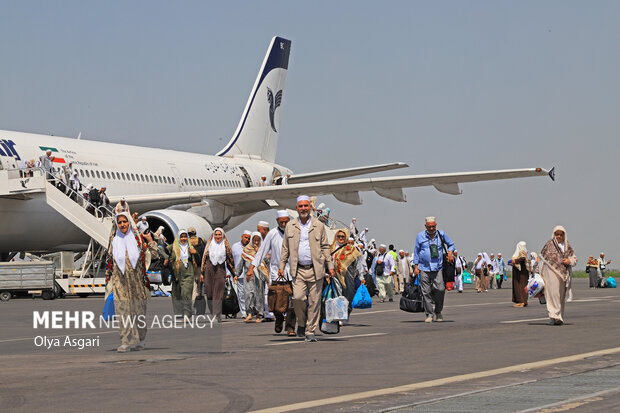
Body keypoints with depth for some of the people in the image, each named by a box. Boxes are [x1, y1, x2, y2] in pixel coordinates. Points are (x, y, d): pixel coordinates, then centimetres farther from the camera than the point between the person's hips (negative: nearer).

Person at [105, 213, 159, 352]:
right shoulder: (114, 240, 8)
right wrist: (109, 281, 9)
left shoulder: (138, 238, 3)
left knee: (139, 311, 5)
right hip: (120, 282, 1)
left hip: (137, 281, -1)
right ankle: (126, 342, -8)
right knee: (123, 311, -7)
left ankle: (140, 341, 18)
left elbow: (154, 256, 1)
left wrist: (150, 241, -10)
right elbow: (109, 261, 14)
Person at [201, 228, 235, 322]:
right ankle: (212, 314, 12)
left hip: (220, 271, -2)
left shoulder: (225, 246, 7)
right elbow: (204, 258, 14)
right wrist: (202, 273, 9)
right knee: (209, 294, 1)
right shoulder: (209, 245, 12)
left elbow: (230, 260, 10)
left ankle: (217, 316, -14)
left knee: (218, 295, -9)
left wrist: (234, 274, 8)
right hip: (209, 271, 2)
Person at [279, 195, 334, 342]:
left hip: (316, 269, 0)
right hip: (298, 270, 0)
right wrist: (281, 266, 9)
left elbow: (325, 247, 10)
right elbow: (285, 248, 14)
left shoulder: (319, 226, 7)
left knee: (314, 301, -2)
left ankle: (310, 331, 7)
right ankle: (302, 322, 13)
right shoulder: (290, 226, 9)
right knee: (297, 298, -14)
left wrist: (330, 266, 5)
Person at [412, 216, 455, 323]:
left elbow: (450, 244, 22)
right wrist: (416, 267, 4)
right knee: (426, 292, -2)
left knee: (440, 289, -12)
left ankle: (438, 312, 8)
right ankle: (429, 315, 5)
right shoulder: (420, 236, 5)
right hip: (424, 269, 0)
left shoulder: (441, 234, 7)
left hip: (438, 268, 0)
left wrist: (450, 253, 1)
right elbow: (416, 252, 10)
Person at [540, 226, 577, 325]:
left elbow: (574, 258, 19)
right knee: (553, 293, -17)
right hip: (552, 272, -5)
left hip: (564, 274, 5)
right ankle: (554, 316, -24)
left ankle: (559, 317, 15)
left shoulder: (567, 246, 15)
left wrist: (569, 261, -5)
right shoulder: (549, 245, 3)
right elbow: (542, 257, 8)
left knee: (562, 296, 7)